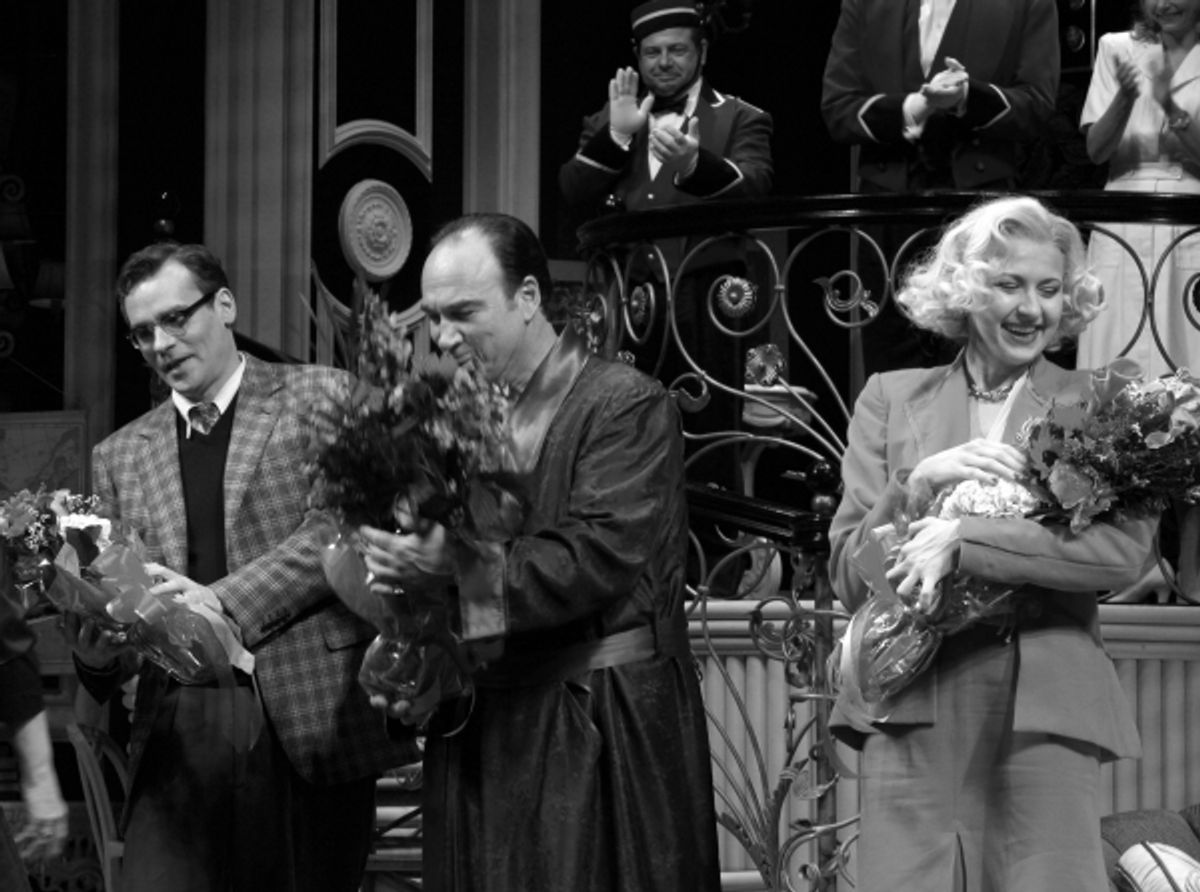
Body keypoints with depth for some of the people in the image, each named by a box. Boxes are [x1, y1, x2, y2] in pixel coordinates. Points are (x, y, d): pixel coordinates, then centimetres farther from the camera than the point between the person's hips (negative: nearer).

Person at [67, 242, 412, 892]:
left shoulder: (321, 398, 6)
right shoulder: (120, 456, 19)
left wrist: (224, 600, -17)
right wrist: (98, 650, -5)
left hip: (311, 721, -3)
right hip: (181, 731, 3)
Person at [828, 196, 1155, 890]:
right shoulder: (892, 401, 12)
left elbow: (1126, 551, -10)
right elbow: (851, 578, 7)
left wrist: (964, 540, -16)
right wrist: (918, 483, -10)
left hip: (1048, 708, -1)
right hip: (913, 710, 1)